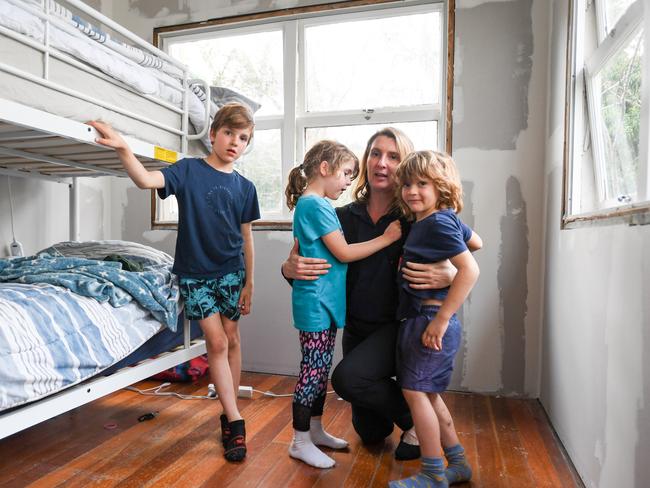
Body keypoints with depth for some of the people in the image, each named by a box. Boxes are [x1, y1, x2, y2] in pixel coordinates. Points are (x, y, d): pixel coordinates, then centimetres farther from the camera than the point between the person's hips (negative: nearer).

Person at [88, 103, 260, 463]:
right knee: (216, 341, -4)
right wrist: (123, 149, -38)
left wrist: (249, 283, 4)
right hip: (194, 273, -2)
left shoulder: (245, 187, 2)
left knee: (231, 339, 8)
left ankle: (229, 413, 26)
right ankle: (235, 420, 7)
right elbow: (145, 180, -20)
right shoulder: (189, 169, -4)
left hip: (230, 272, 2)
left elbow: (246, 237, 4)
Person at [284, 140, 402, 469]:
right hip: (315, 302, -10)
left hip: (326, 301, 10)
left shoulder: (317, 205, 14)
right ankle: (300, 442, 16)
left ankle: (315, 430, 32)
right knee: (313, 370, 1)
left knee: (321, 369, 17)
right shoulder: (315, 205, -16)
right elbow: (344, 253, -16)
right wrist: (386, 238, -10)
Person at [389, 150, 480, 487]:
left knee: (414, 391, -2)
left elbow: (470, 269, -25)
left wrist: (441, 319, -24)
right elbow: (476, 241, 27)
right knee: (427, 394, 16)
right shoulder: (446, 220, 12)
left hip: (430, 319, -10)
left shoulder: (437, 222, -16)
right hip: (417, 318, 10)